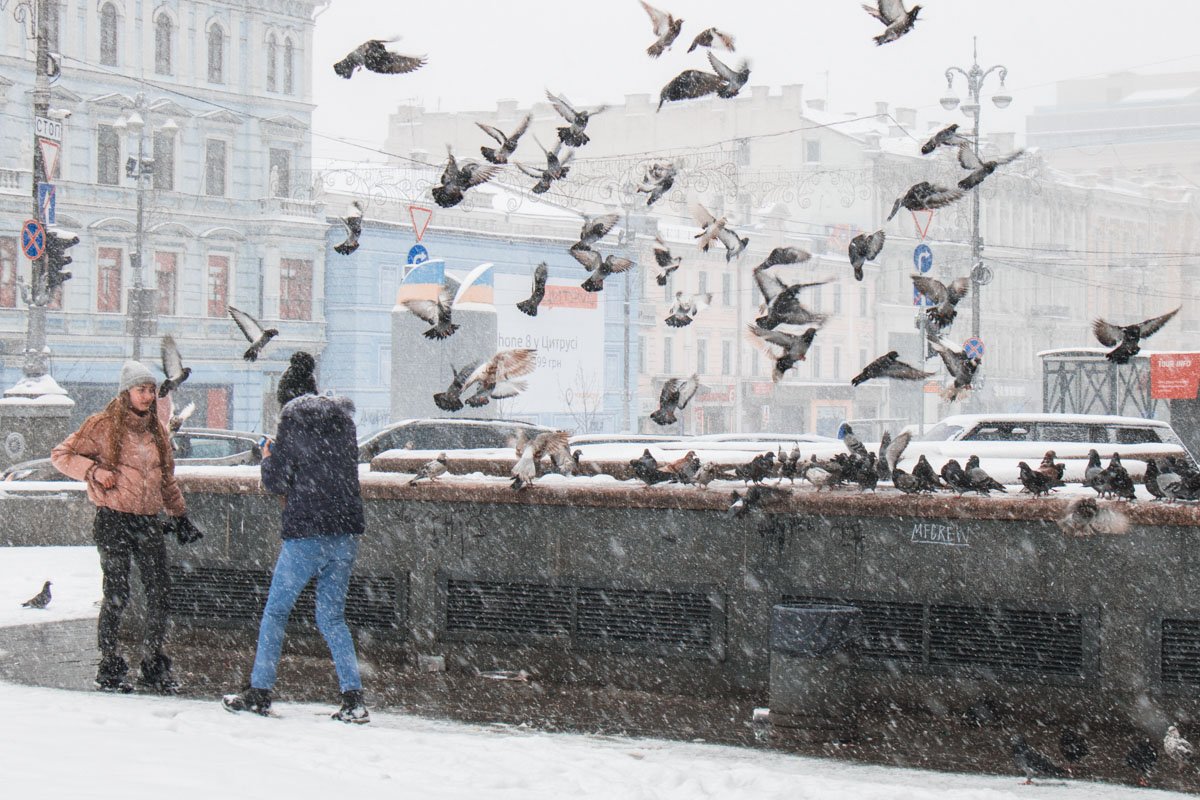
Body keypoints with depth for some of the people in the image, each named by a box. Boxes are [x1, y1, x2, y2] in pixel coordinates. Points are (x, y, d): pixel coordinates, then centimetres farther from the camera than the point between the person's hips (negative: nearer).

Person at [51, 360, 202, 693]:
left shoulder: (156, 429, 16)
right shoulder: (103, 426, -1)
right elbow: (61, 455, 1)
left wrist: (180, 516, 25)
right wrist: (94, 470, -13)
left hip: (148, 521, 5)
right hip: (113, 519, -5)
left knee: (160, 591, -2)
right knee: (116, 595, -5)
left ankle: (155, 666, 8)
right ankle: (110, 669, 6)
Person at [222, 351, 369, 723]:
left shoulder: (293, 419, -6)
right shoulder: (343, 416, 10)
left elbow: (276, 481, -6)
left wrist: (268, 458, 14)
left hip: (305, 532, -5)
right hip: (347, 530, 5)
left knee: (276, 611, 10)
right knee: (332, 616, 11)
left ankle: (259, 692, 13)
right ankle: (353, 696, -1)